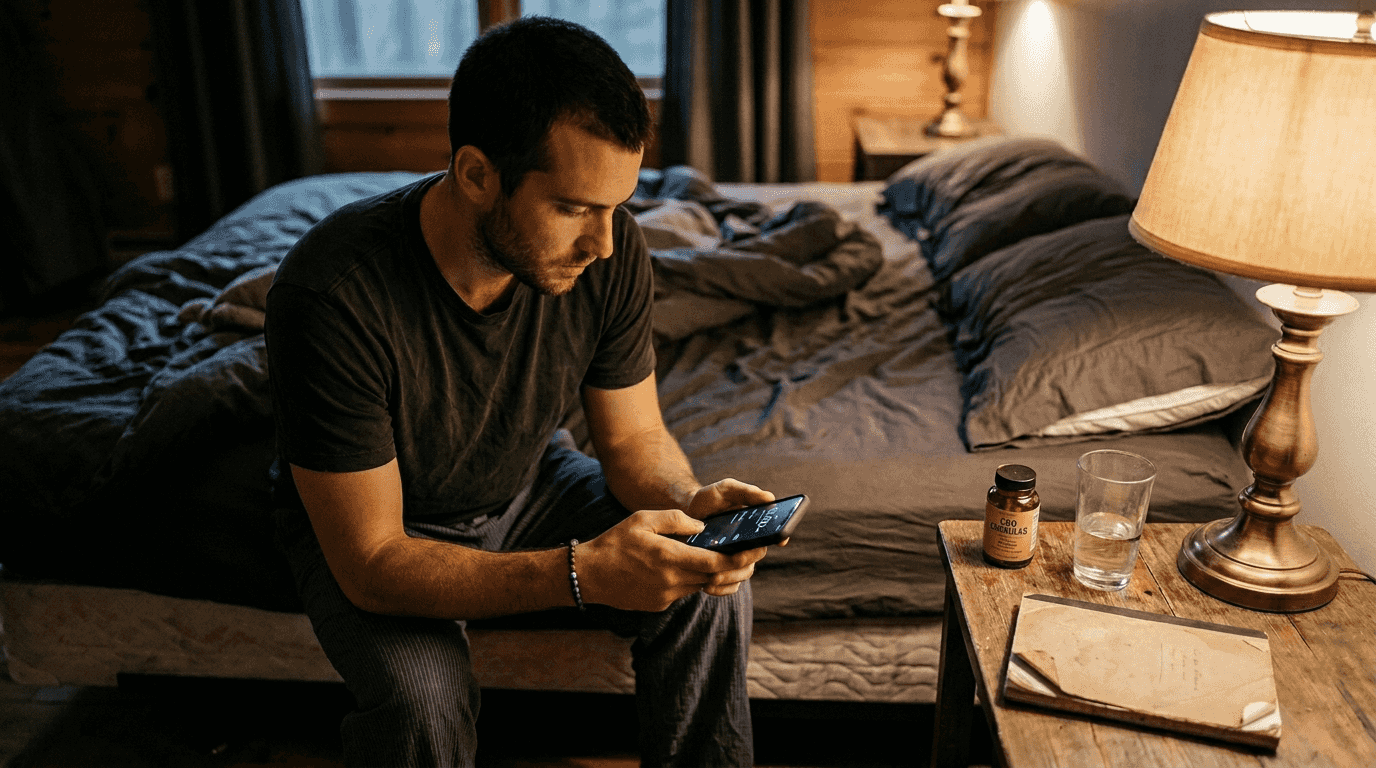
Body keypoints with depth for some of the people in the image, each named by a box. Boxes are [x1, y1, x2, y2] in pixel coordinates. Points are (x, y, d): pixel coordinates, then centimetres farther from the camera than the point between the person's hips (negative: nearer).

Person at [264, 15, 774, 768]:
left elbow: (634, 438, -8)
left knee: (710, 590, -16)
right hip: (370, 529, -3)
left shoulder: (608, 247, -22)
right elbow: (373, 566, -32)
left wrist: (689, 503, -31)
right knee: (423, 693, -31)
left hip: (529, 482, 4)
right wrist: (580, 571, -43)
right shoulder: (332, 293, -36)